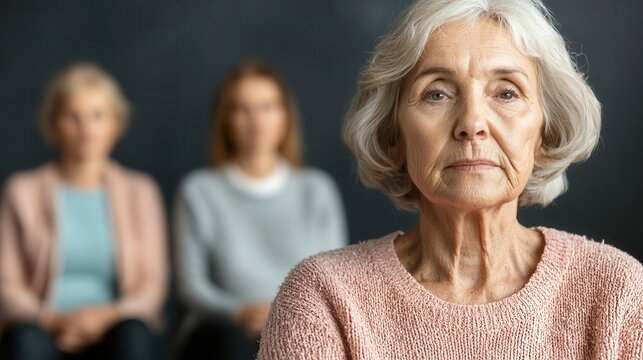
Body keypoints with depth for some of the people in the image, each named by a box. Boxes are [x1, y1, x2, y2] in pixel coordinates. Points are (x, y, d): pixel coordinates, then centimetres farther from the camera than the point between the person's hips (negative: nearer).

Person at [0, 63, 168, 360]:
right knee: (25, 336, -36)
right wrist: (54, 320, -14)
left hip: (108, 335, 1)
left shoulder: (140, 193, 14)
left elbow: (153, 285, 9)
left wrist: (108, 314, -12)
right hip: (45, 335, -1)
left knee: (133, 332, -34)